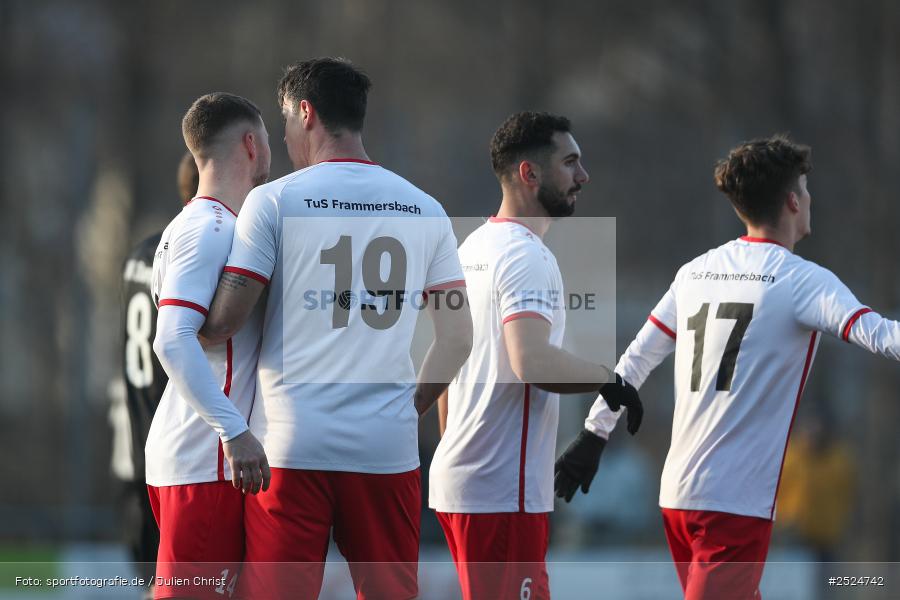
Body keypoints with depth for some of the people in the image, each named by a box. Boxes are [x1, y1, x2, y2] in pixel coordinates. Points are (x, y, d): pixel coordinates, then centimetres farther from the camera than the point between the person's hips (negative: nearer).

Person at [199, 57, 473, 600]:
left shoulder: (275, 201, -2)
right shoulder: (424, 210, 10)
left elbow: (225, 321, -6)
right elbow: (457, 337, 9)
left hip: (293, 447, -3)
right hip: (388, 447, 3)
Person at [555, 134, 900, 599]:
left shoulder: (695, 273, 12)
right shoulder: (803, 281, -7)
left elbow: (635, 360, 18)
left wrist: (592, 436, 26)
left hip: (677, 492, 7)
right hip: (737, 503, -7)